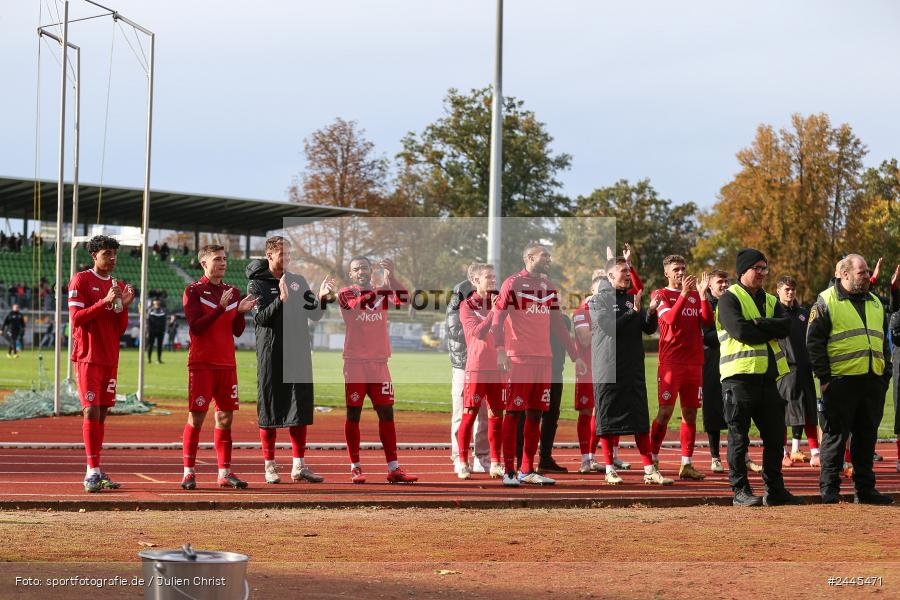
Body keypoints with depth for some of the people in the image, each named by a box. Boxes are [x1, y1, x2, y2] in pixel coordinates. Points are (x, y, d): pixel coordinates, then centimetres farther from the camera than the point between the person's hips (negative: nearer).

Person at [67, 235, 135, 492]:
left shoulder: (118, 286, 15)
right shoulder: (81, 280, -3)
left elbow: (121, 329, 13)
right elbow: (76, 318, -12)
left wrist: (123, 306, -4)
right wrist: (105, 301, -19)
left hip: (110, 358, 6)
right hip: (88, 357, -6)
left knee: (102, 413, 7)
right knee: (91, 411, -12)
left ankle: (95, 472, 11)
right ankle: (93, 471, -13)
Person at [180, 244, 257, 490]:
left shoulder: (233, 292, 14)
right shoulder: (193, 291, -3)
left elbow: (237, 331, 12)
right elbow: (195, 326, -13)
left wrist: (241, 312, -7)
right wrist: (221, 308, -20)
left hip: (227, 364, 6)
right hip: (202, 363, -5)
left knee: (225, 418, 6)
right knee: (196, 417, -7)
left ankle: (225, 472, 11)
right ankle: (189, 472, -2)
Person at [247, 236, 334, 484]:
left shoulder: (298, 281, 13)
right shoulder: (257, 284, -1)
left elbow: (315, 315, 10)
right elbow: (260, 318, -14)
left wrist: (321, 298, -9)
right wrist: (281, 299, -27)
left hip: (299, 355, 4)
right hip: (271, 355, -4)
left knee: (300, 410, 4)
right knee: (269, 410, 0)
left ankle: (299, 466, 8)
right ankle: (270, 466, 8)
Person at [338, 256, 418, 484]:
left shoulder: (382, 292, 10)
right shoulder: (345, 294, 0)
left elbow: (404, 299, -9)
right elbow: (357, 305, -22)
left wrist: (392, 276, -19)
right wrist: (379, 288, -32)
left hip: (379, 362, 3)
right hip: (355, 362, -3)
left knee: (386, 412, 3)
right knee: (353, 414, -1)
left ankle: (393, 468, 5)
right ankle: (355, 467, 5)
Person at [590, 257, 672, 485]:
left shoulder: (632, 299, 15)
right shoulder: (599, 299, -2)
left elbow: (649, 329, 11)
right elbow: (609, 325, -16)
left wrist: (651, 312, -8)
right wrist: (634, 311, -16)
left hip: (633, 369, 5)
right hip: (608, 369, -5)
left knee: (640, 419, 4)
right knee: (608, 419, 1)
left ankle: (650, 470, 5)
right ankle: (610, 469, 9)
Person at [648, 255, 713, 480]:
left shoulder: (695, 295, 15)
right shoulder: (661, 295, 2)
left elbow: (708, 321, 1)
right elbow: (670, 318, -15)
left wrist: (702, 294, -9)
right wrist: (683, 294, -23)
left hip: (694, 361, 5)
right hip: (670, 362, -5)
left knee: (690, 413, 5)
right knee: (665, 412, -9)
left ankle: (687, 464, 8)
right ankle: (653, 461, -3)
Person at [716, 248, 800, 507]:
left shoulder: (771, 301, 19)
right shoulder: (729, 298, -2)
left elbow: (786, 326, 0)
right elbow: (740, 330, -18)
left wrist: (758, 325, -14)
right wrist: (771, 331, -6)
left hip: (767, 377, 7)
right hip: (739, 376, -7)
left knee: (775, 435, 9)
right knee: (739, 437, -2)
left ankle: (775, 490, 18)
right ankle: (740, 490, 5)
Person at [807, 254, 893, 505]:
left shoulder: (875, 303, 18)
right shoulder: (826, 302, -1)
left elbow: (884, 342, 23)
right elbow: (814, 342, -5)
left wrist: (886, 374, 13)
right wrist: (824, 378, -11)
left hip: (873, 381, 6)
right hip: (841, 379, -6)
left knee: (867, 436, 9)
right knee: (835, 436, -2)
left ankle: (865, 488, 15)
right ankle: (829, 489, 3)